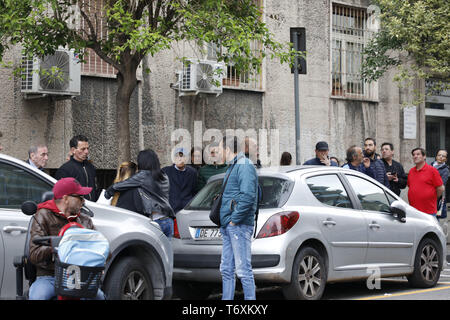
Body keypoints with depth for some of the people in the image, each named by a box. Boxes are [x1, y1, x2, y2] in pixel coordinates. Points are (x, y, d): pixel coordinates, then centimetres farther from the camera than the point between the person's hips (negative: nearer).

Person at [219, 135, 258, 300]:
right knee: (226, 269, 12)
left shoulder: (244, 166, -12)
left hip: (239, 225, -10)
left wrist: (234, 219, -17)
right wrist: (224, 220, 17)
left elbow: (247, 196, -23)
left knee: (243, 269, -8)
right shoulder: (232, 167, 20)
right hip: (228, 226, 10)